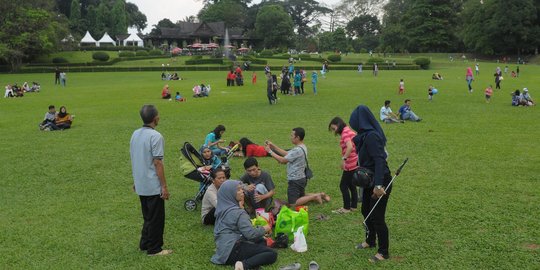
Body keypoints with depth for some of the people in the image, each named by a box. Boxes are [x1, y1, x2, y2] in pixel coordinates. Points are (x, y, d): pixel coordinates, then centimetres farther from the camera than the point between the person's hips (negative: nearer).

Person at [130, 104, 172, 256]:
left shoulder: (135, 134, 6)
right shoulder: (155, 136, -19)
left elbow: (133, 160, 12)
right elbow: (158, 163, -20)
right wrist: (164, 186, -14)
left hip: (140, 185, 8)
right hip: (153, 186, -8)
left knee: (147, 216, 21)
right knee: (156, 218, 5)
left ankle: (145, 243, 30)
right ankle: (154, 249, 13)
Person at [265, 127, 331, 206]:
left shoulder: (297, 150, -24)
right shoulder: (302, 147, 7)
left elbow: (282, 160, -22)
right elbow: (286, 154, 10)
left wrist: (270, 151, -13)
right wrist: (273, 146, 6)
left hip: (295, 180, -10)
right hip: (301, 178, 10)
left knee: (293, 203, -3)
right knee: (301, 196, 28)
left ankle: (315, 197, -4)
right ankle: (320, 195, 16)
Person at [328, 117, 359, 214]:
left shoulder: (345, 133, -13)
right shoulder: (350, 131, 14)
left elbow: (350, 147, -27)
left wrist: (343, 159, -25)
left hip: (351, 164, -9)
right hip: (356, 162, 9)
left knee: (343, 185, 0)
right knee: (351, 184, 17)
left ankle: (346, 208, 6)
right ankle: (354, 206, 24)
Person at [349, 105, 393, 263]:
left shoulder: (371, 136, -23)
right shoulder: (365, 135, 6)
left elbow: (379, 160, -29)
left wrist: (378, 185, -33)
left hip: (380, 181, -10)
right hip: (370, 180, 10)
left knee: (377, 217, 0)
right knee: (366, 211, 22)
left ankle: (383, 252, 16)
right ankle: (370, 241, 43)